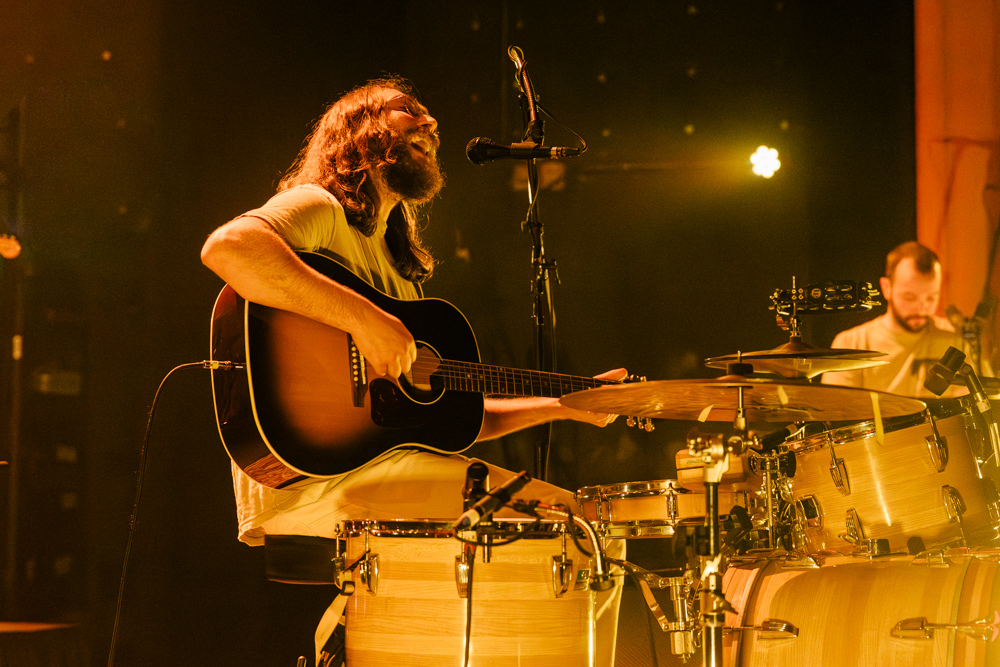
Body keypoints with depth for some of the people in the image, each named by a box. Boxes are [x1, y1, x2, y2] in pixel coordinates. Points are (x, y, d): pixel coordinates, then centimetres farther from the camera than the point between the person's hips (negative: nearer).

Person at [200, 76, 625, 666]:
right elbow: (227, 247, -23)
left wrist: (566, 404, 20)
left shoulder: (401, 272, 28)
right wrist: (363, 318, -26)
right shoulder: (319, 209, 1)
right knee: (554, 512, -22)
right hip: (304, 480, -9)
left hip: (385, 471, 9)